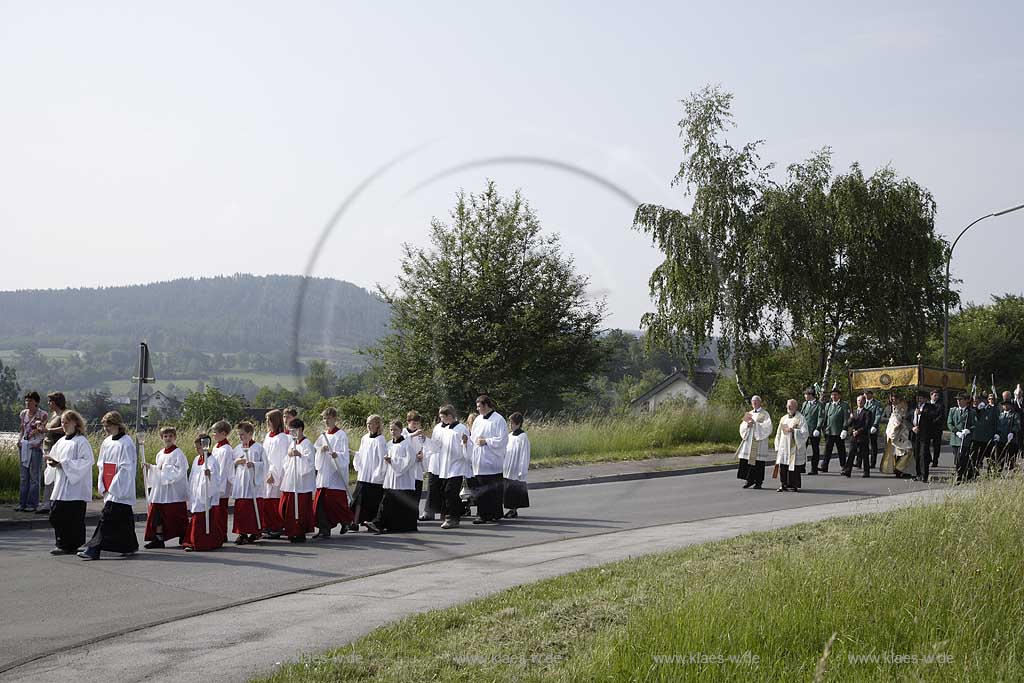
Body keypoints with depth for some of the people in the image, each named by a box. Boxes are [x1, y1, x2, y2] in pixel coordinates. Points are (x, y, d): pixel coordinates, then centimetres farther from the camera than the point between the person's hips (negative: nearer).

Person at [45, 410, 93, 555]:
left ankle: (70, 545, 4)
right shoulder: (61, 441, 16)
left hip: (75, 486, -8)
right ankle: (61, 543, 16)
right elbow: (52, 456, 24)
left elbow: (86, 461, -16)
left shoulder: (81, 441, -8)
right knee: (55, 515, 6)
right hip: (60, 486, 8)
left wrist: (64, 463, -19)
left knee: (72, 517, -4)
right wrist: (51, 462, -1)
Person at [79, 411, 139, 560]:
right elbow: (101, 465, 17)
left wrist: (113, 487, -15)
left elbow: (126, 468, -14)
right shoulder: (106, 443, 13)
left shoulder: (126, 443, -11)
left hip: (120, 490, -8)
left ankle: (94, 549, -16)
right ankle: (130, 546, 24)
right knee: (123, 519, 13)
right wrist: (102, 486, 7)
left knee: (107, 517, -12)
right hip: (109, 490, 8)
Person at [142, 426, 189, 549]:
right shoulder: (160, 454, 14)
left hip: (174, 490, -7)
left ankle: (183, 538, 14)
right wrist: (150, 467, 7)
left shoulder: (178, 453, -8)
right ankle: (158, 538, 6)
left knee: (177, 515, 1)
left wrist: (165, 468, -17)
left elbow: (181, 470, -16)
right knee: (157, 513, 2)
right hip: (160, 489, 7)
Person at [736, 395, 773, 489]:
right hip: (748, 440, 5)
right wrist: (747, 424, -10)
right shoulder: (749, 414, 17)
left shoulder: (765, 414, 1)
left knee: (758, 461, -5)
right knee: (746, 460, 0)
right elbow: (742, 427, 12)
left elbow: (767, 427, -11)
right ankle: (749, 480, 9)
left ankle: (758, 481, 2)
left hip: (759, 441, -5)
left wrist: (755, 424, -16)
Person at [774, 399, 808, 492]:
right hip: (784, 447, 5)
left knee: (794, 467, -4)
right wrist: (777, 447, 14)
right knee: (782, 467, 0)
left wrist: (793, 431, -20)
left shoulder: (800, 418, -1)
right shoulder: (783, 419, 16)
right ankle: (784, 484, 9)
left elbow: (804, 432, -9)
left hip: (795, 448, -5)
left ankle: (794, 485, 4)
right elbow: (779, 433, 19)